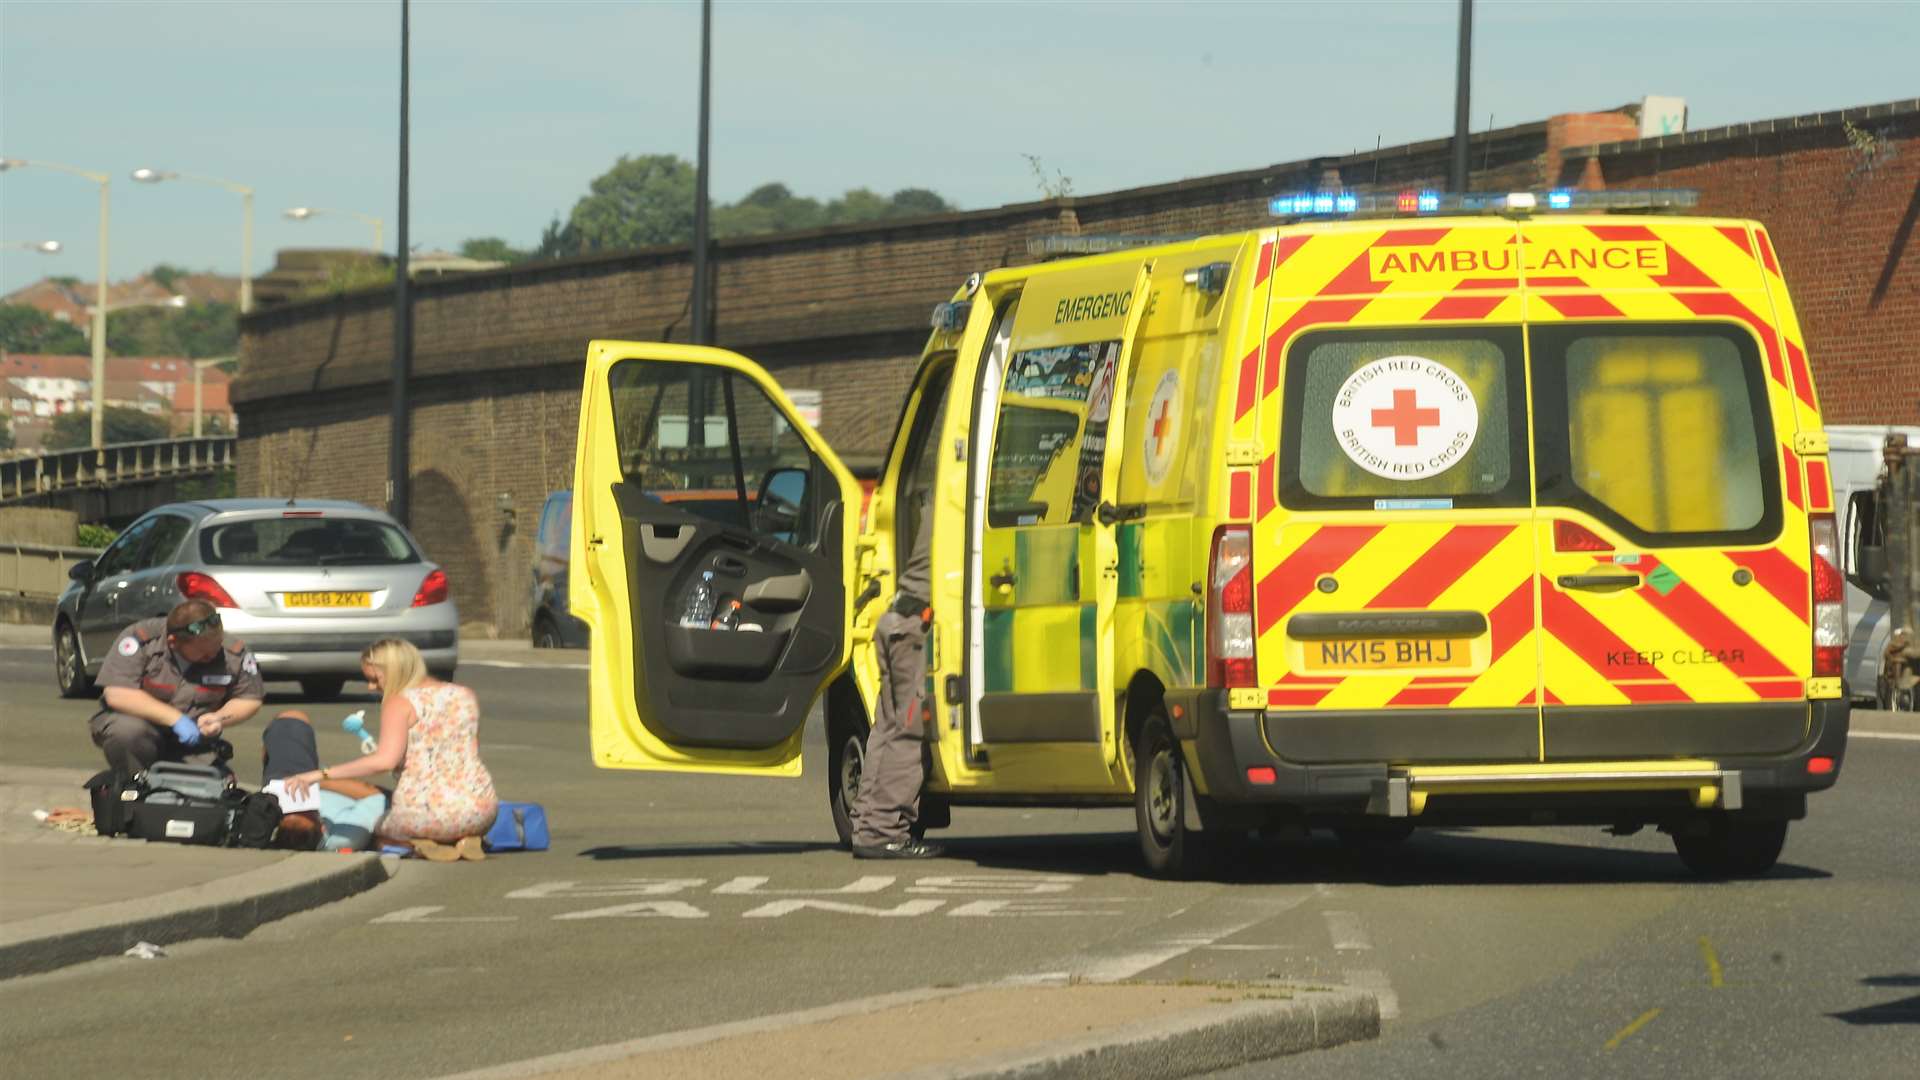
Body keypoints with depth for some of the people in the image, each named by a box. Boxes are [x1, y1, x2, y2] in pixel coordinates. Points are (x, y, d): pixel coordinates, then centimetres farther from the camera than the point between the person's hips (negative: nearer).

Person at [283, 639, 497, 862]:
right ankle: (467, 840, 6)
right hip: (480, 809, 5)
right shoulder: (465, 695, 13)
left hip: (425, 814, -5)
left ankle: (418, 844, -3)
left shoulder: (399, 702, -6)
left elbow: (385, 761, -20)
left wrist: (320, 775, -20)